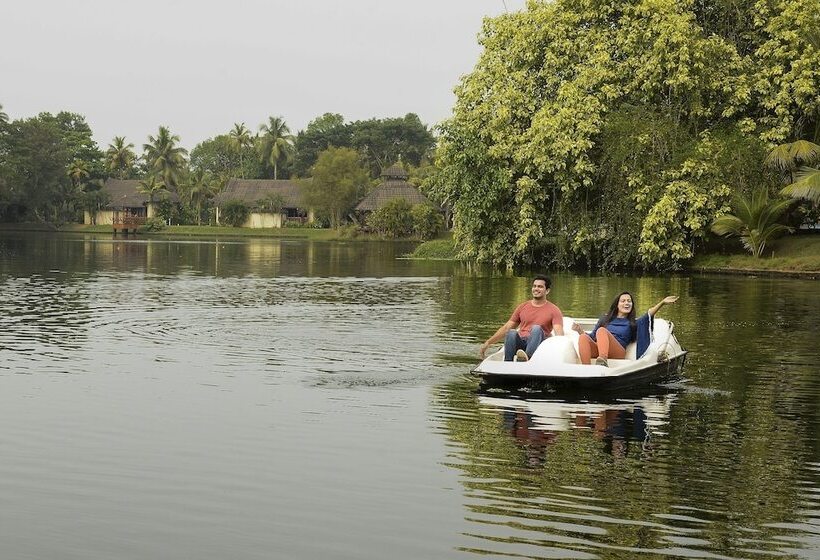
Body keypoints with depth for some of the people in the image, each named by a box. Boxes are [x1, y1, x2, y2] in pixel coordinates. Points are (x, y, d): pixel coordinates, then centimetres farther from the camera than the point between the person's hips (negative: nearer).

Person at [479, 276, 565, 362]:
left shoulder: (553, 310, 6)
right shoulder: (523, 307, 16)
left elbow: (559, 332, -9)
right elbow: (506, 328, 17)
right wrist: (488, 342, 9)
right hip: (520, 342, 3)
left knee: (536, 328, -33)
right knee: (511, 333, -29)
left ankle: (527, 358, -56)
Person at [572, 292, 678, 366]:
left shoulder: (633, 324, 25)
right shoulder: (605, 320, 34)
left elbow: (648, 315, 7)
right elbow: (592, 337, 30)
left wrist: (662, 303, -10)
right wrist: (580, 331, 10)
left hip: (618, 352, -2)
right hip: (597, 349, 3)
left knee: (601, 331, -31)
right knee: (583, 338, -29)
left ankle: (603, 360, -59)